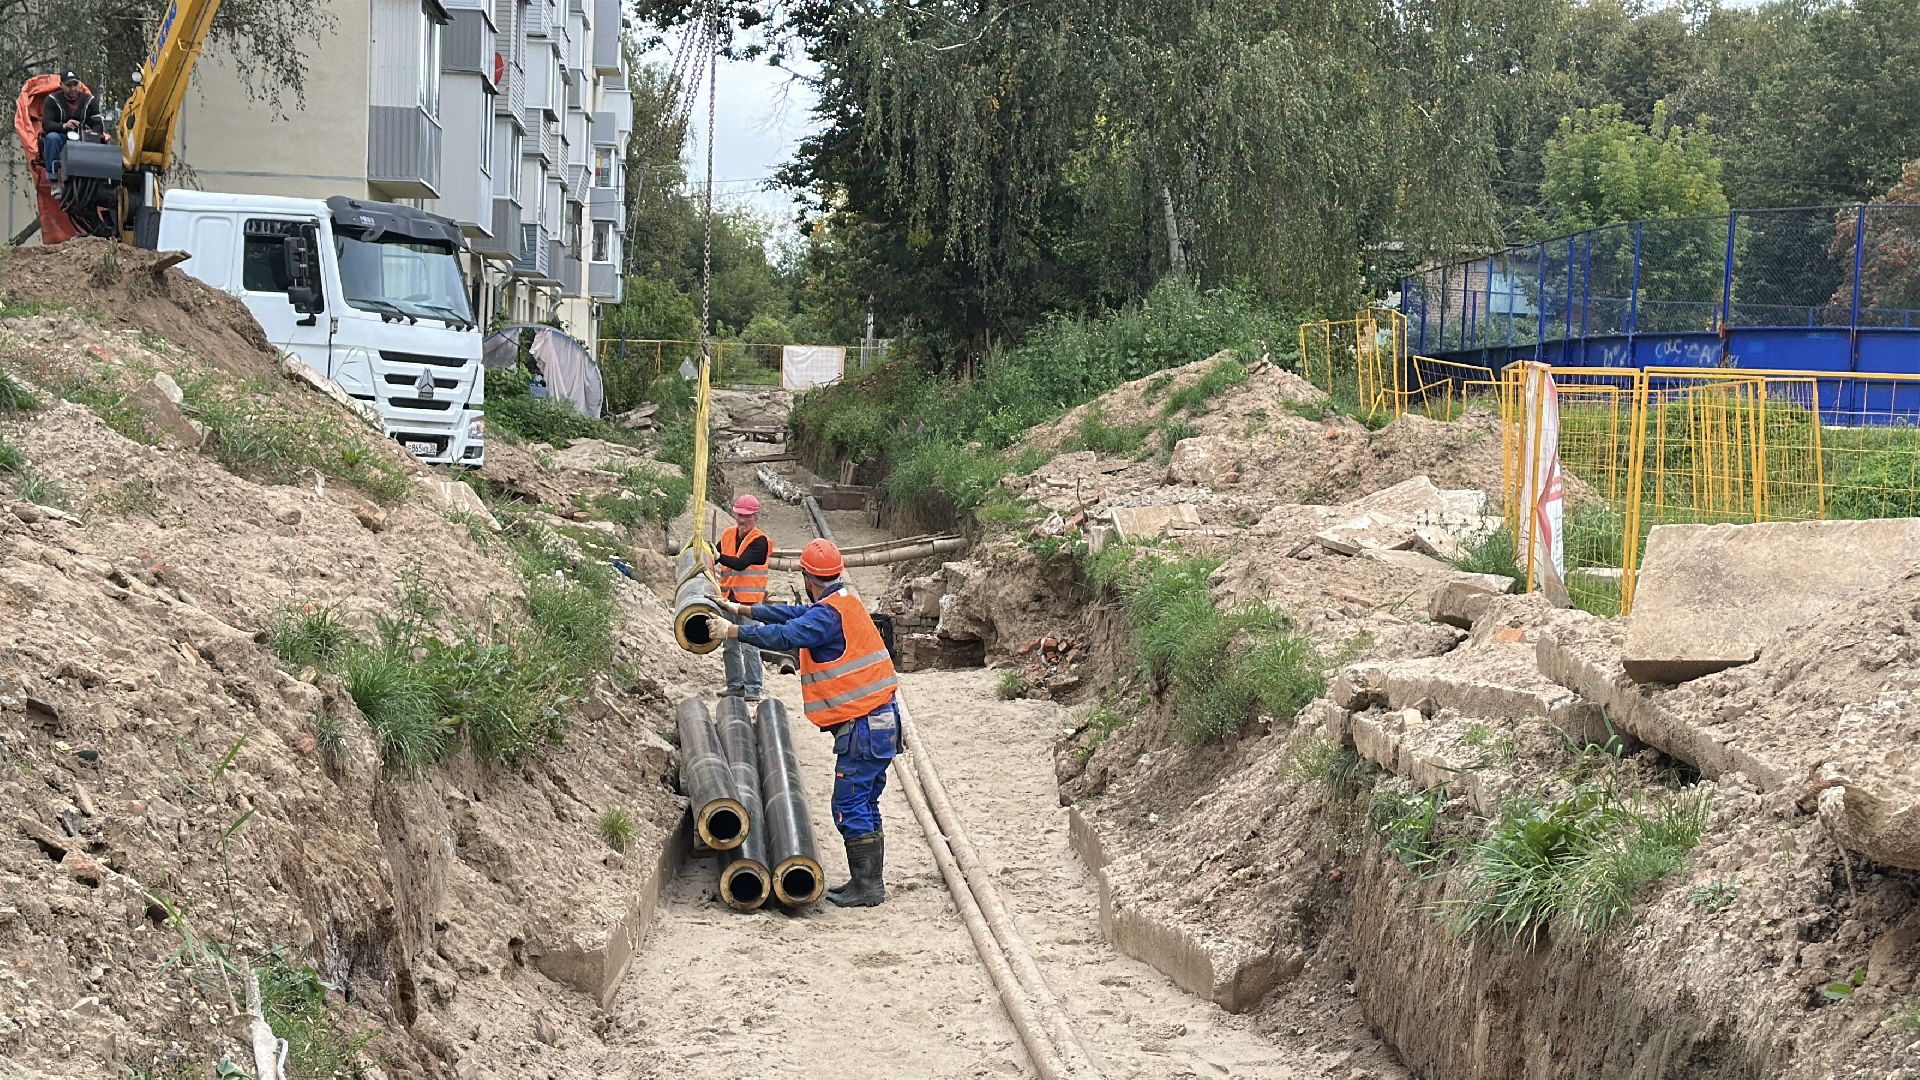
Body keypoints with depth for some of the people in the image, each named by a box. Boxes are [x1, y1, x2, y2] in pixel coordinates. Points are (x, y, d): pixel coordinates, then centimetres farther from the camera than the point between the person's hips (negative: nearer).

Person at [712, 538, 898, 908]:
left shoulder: (828, 613, -17)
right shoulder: (842, 602, 14)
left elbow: (785, 636, -25)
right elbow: (798, 614, 27)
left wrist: (736, 631, -13)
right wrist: (748, 609, 32)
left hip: (861, 728, -10)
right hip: (880, 722, 10)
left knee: (850, 808, -5)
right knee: (863, 807, 16)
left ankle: (867, 886, -2)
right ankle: (868, 882, 21)